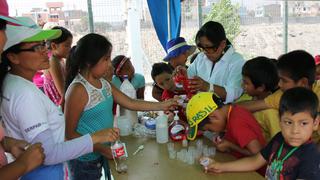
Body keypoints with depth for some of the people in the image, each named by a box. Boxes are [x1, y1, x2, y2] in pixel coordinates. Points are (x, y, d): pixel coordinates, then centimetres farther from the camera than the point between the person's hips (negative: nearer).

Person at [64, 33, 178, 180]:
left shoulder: (104, 83, 2)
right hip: (85, 161, -7)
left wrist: (162, 106, 6)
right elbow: (69, 133, -19)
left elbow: (130, 103, 7)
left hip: (103, 155, 7)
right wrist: (102, 149, -22)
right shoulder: (78, 90, -22)